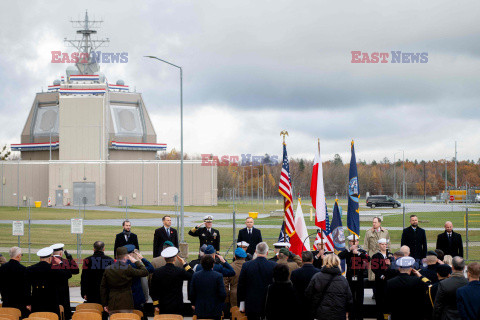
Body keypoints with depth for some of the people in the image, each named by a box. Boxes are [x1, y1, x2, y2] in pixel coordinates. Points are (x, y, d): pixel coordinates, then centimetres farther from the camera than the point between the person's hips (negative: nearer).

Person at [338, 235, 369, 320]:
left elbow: (368, 259, -14)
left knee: (359, 300, 5)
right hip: (350, 279, 0)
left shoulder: (362, 251, 4)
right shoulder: (347, 252, 3)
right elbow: (339, 256, -16)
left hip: (360, 279, 0)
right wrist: (350, 249, -21)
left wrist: (358, 253, -20)